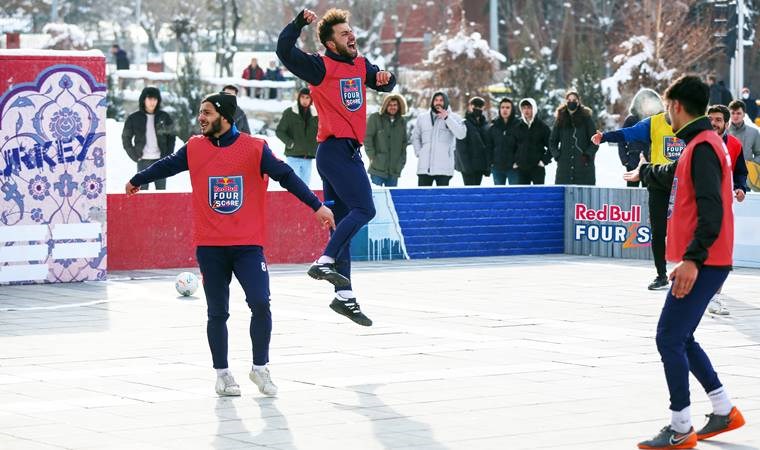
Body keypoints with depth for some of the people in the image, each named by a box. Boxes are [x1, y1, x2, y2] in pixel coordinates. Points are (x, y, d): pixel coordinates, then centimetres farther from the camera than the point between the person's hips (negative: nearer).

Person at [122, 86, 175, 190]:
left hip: (160, 160, 1)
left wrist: (168, 155, -1)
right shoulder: (134, 118, 0)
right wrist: (134, 155, -2)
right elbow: (126, 137, 6)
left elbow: (171, 137, 9)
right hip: (143, 161, -1)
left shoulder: (164, 117, 4)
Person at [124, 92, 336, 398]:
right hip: (210, 247, 2)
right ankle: (222, 373, 19)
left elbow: (286, 176, -5)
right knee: (217, 313, 5)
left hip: (248, 244, -2)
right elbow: (166, 166, 21)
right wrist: (137, 180, 36)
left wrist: (316, 206, -9)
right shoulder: (194, 149, 5)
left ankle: (260, 368, 6)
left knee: (260, 304, -12)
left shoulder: (254, 148, -4)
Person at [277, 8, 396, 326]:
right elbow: (284, 51, -17)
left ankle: (344, 297, 9)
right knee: (364, 209, -19)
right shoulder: (321, 67, -6)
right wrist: (299, 22, -27)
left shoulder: (361, 66, 16)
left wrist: (385, 78, 7)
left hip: (349, 151, 8)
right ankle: (325, 262, -20)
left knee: (344, 223, 7)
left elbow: (383, 84, 29)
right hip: (335, 149, -8)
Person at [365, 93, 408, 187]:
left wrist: (402, 160, 13)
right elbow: (367, 138, -4)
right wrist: (372, 156, -11)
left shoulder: (402, 121, 14)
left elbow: (404, 142, 21)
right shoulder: (375, 118, -1)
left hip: (394, 169, 4)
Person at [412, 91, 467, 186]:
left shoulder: (454, 117, 4)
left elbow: (461, 134, -12)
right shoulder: (422, 118, 15)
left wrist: (447, 118, -15)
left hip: (443, 168, -3)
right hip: (424, 167, 3)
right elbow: (415, 137, 26)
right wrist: (418, 152, 11)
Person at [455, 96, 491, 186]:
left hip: (480, 166, 6)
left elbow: (488, 145, 13)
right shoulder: (464, 124, -7)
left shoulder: (485, 124, 11)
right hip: (468, 165, -6)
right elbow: (461, 148, -12)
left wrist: (488, 166, 7)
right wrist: (466, 165, -19)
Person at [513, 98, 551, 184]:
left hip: (538, 167, -3)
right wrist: (514, 161, 5)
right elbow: (513, 146, 15)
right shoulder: (517, 127, 8)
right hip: (521, 167, 3)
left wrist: (545, 160, -8)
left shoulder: (542, 126, -1)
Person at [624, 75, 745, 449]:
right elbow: (674, 176, 39)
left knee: (669, 339, -8)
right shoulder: (700, 145, 16)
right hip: (701, 261, 10)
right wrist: (644, 172, 59)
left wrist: (692, 258, -31)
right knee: (680, 339, 15)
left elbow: (711, 209, -25)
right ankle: (724, 411, 23)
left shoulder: (703, 147, -15)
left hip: (702, 263, -10)